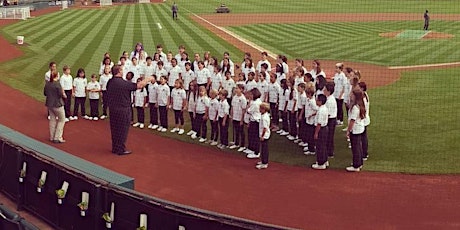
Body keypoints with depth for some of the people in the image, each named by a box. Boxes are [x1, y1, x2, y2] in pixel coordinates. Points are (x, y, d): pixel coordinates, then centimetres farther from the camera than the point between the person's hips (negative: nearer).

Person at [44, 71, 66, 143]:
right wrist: (64, 95, 1)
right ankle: (57, 138, 3)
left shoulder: (47, 84, 2)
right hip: (57, 104, -7)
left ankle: (52, 137, 24)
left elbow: (45, 93, 10)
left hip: (49, 104, 7)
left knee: (52, 120, 17)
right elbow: (61, 94, -20)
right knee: (62, 120, 6)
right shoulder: (57, 84, -20)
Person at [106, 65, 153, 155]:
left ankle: (115, 148, 26)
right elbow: (139, 85, -18)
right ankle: (121, 150, 11)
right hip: (123, 110, -7)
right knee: (122, 130, 4)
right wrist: (148, 79, -1)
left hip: (112, 109, 7)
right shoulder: (124, 83, -21)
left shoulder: (110, 82, 1)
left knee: (114, 129, 16)